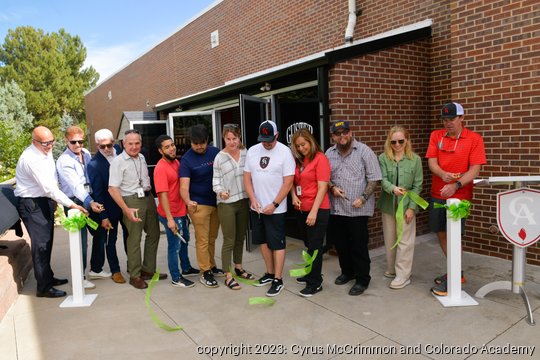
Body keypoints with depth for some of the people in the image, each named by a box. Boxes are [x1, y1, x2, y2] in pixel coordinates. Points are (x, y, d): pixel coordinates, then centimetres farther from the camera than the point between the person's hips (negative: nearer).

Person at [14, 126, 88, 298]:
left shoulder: (46, 151, 4)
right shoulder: (31, 159, -23)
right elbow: (49, 188, -26)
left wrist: (53, 200, 9)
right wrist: (71, 204, -25)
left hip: (45, 200, 9)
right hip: (32, 204, -9)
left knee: (47, 241, 18)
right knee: (41, 244, -4)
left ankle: (48, 277, 34)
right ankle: (44, 287, 7)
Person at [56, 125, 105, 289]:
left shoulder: (86, 153, 5)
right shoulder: (64, 161, -15)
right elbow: (76, 186, -26)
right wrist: (90, 202, -39)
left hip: (90, 199, 7)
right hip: (75, 203, -7)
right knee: (80, 240, -3)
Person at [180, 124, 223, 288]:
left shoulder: (215, 152, -1)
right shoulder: (187, 159, -11)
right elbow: (184, 185, -20)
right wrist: (188, 201, -39)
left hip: (216, 202, 4)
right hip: (199, 205, -4)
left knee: (212, 238, 17)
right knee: (202, 240, 1)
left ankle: (211, 266, 32)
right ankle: (205, 273, 13)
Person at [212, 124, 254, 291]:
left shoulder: (245, 153, 2)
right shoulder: (220, 157, -8)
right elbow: (216, 179, -5)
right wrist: (220, 191, -24)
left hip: (243, 201, 5)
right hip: (226, 203, -4)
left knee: (240, 237, 18)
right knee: (229, 240, 0)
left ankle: (238, 267, 36)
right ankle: (228, 276, 11)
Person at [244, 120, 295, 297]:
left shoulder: (285, 152, -11)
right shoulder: (252, 151, 4)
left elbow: (288, 182, -13)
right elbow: (247, 177, 7)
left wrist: (273, 205, -15)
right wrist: (253, 199, -5)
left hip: (275, 208, -5)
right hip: (256, 207, 6)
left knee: (277, 244, 1)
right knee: (263, 241, 15)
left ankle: (278, 280, 12)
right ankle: (270, 273, 30)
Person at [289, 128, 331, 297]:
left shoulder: (320, 158, -11)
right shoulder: (298, 160, 9)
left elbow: (322, 187, -16)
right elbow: (293, 182, 17)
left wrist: (314, 211, -20)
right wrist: (294, 195, -4)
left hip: (317, 210, -7)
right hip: (301, 210, 7)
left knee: (315, 246, -1)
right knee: (308, 245, 18)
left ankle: (315, 283, 9)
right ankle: (311, 274, 34)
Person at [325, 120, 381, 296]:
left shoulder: (364, 151, -6)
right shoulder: (329, 154, 7)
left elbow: (373, 178, -7)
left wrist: (363, 198, -15)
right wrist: (332, 188, -7)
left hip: (357, 209, -5)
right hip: (335, 208, 5)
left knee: (359, 245, 2)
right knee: (340, 243, 16)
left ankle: (362, 279, 18)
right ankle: (347, 271, 37)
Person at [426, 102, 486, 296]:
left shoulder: (474, 139, -7)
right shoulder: (436, 136, 3)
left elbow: (475, 169, -12)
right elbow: (432, 162, -5)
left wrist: (456, 185, -27)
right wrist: (443, 174, -26)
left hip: (460, 195, -4)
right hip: (437, 194, 4)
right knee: (441, 233, 12)